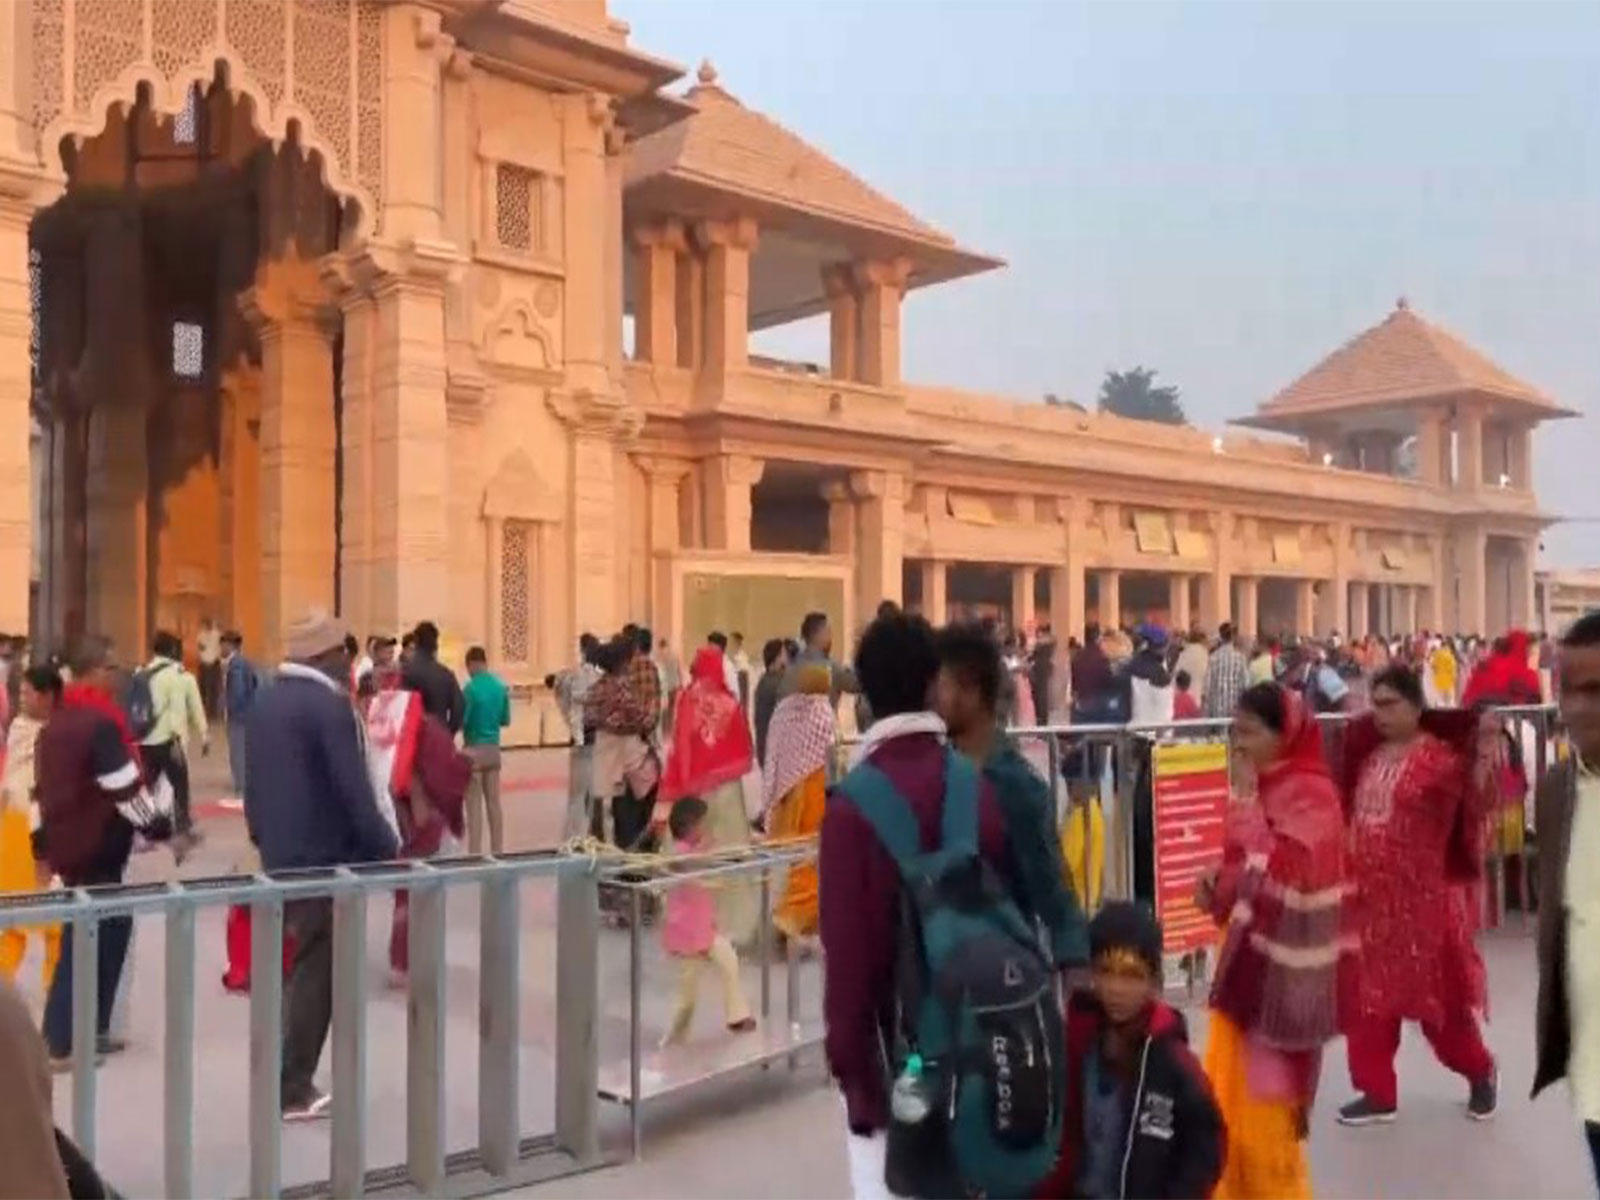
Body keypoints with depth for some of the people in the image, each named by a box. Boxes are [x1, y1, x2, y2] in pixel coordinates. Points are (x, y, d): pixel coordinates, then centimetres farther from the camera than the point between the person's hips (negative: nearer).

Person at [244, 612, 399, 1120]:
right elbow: (354, 793, -20)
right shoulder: (330, 706, -18)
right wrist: (388, 850, -11)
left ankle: (283, 1077, 24)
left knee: (292, 968, 18)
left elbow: (252, 782, 15)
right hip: (324, 860, -8)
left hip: (279, 856, 8)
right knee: (316, 974, 2)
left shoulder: (263, 703, 8)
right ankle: (292, 1091, 7)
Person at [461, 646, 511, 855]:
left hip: (474, 750, -6)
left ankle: (475, 854, 1)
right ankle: (497, 852, 15)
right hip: (494, 749, 6)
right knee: (494, 804, 11)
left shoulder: (471, 688, -15)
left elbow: (461, 720, -15)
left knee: (474, 807, -1)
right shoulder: (501, 687, 3)